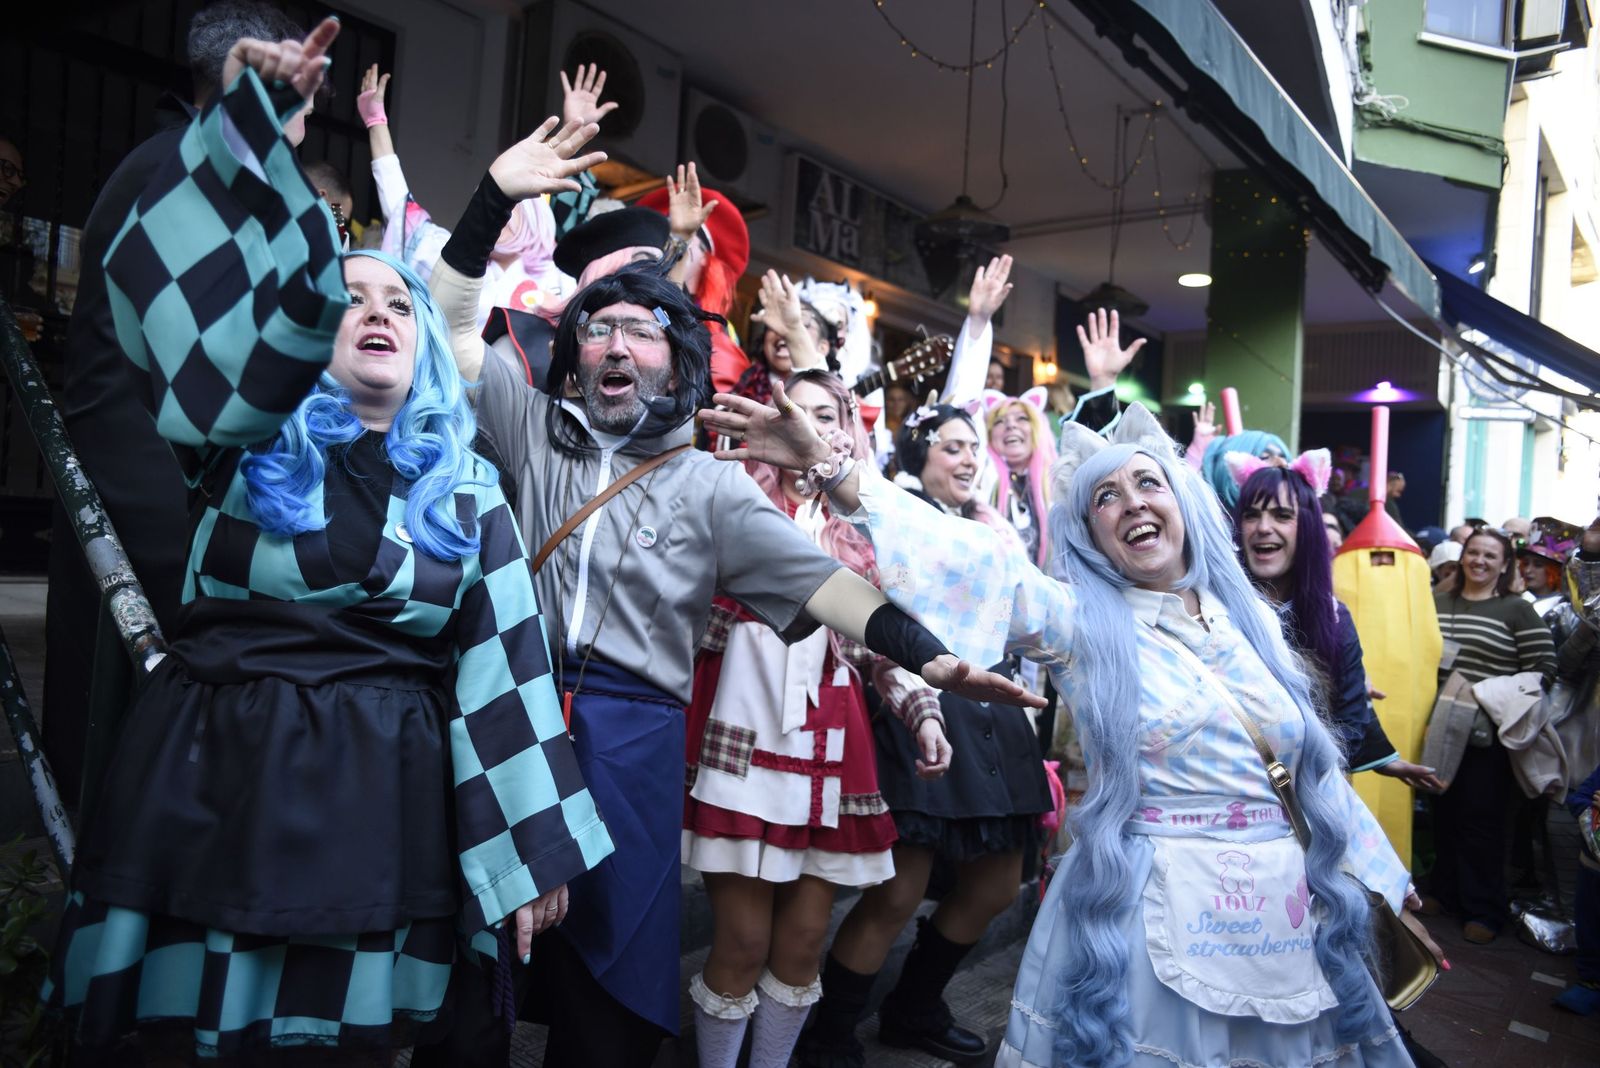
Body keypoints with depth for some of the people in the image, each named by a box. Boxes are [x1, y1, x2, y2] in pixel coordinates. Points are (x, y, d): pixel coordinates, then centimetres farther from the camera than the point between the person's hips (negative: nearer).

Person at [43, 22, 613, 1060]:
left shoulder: (466, 488, 4)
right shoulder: (249, 435, 2)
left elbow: (502, 668, 2)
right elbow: (230, 278, -16)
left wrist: (535, 851, 1)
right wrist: (255, 112, -25)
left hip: (383, 801, 1)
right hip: (212, 781, 0)